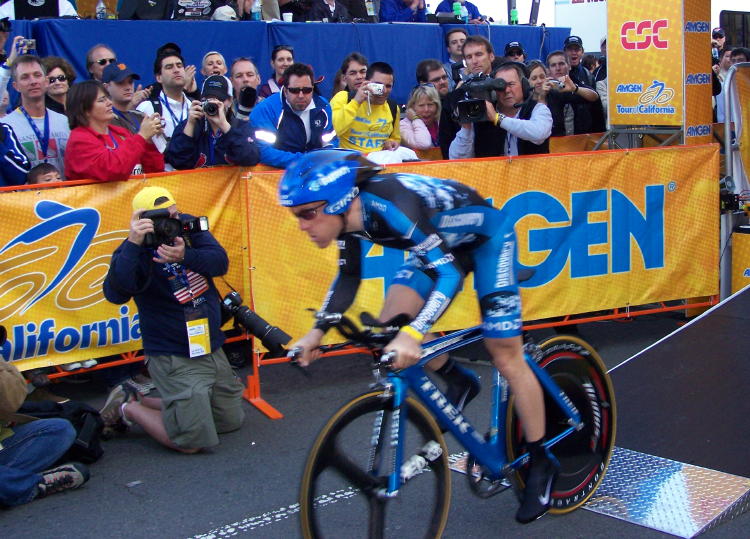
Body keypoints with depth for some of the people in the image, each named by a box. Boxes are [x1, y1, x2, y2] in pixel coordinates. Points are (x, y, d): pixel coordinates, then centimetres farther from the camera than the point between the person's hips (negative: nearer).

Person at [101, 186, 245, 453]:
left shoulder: (188, 225, -2)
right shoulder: (135, 250, -16)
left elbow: (220, 261, -14)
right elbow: (116, 294, -33)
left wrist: (185, 256, -33)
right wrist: (133, 244, -40)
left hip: (212, 348, 7)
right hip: (175, 358, -7)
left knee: (232, 421, 20)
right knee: (193, 440, -8)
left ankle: (142, 399, 28)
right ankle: (127, 408, 15)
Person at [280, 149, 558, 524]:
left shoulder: (392, 205, -39)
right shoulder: (350, 214, -17)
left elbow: (449, 272, -43)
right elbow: (348, 277, -2)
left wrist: (413, 335, -55)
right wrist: (318, 331, -13)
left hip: (487, 238, -7)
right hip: (443, 242, 7)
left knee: (506, 356, -3)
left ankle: (540, 463, 13)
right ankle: (459, 382, 15)